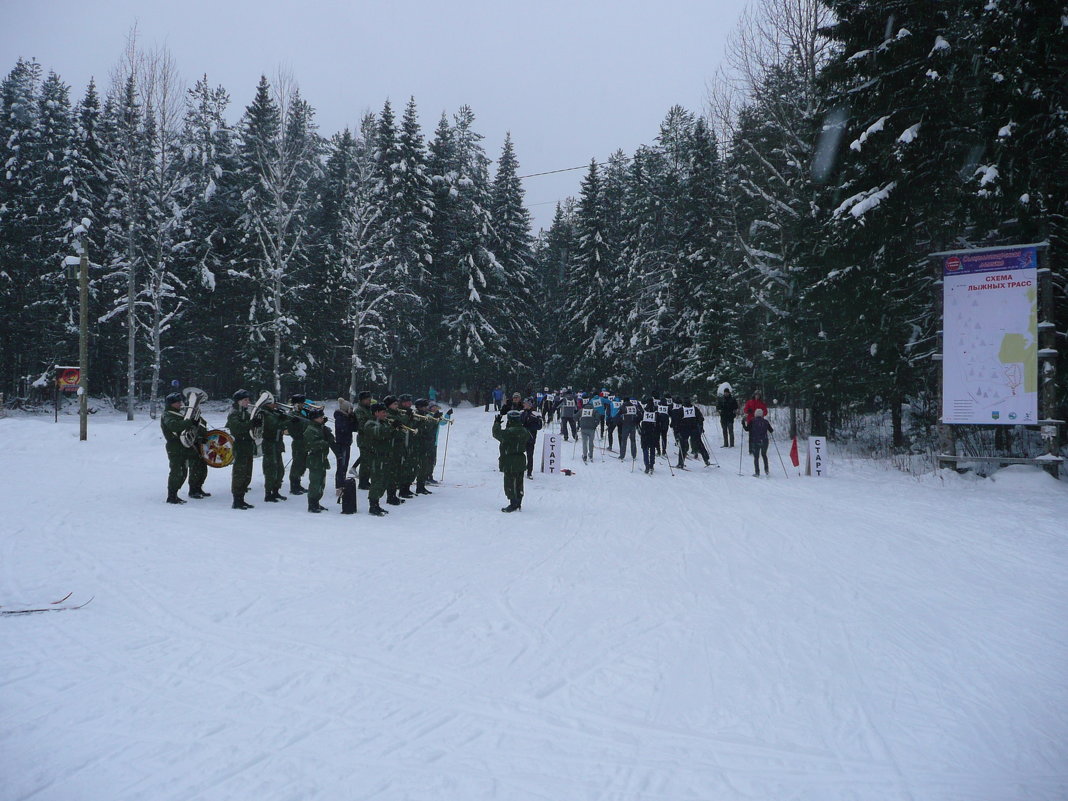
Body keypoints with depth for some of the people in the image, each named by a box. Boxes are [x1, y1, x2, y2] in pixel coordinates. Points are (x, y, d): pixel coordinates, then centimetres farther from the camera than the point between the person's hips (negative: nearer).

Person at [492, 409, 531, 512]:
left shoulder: (509, 432, -20)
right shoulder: (524, 431, 6)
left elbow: (497, 434, -14)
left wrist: (497, 423, 0)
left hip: (510, 462, -8)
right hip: (521, 460, 8)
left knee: (510, 483, -2)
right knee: (518, 483, 14)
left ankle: (513, 504, -2)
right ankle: (518, 504, 22)